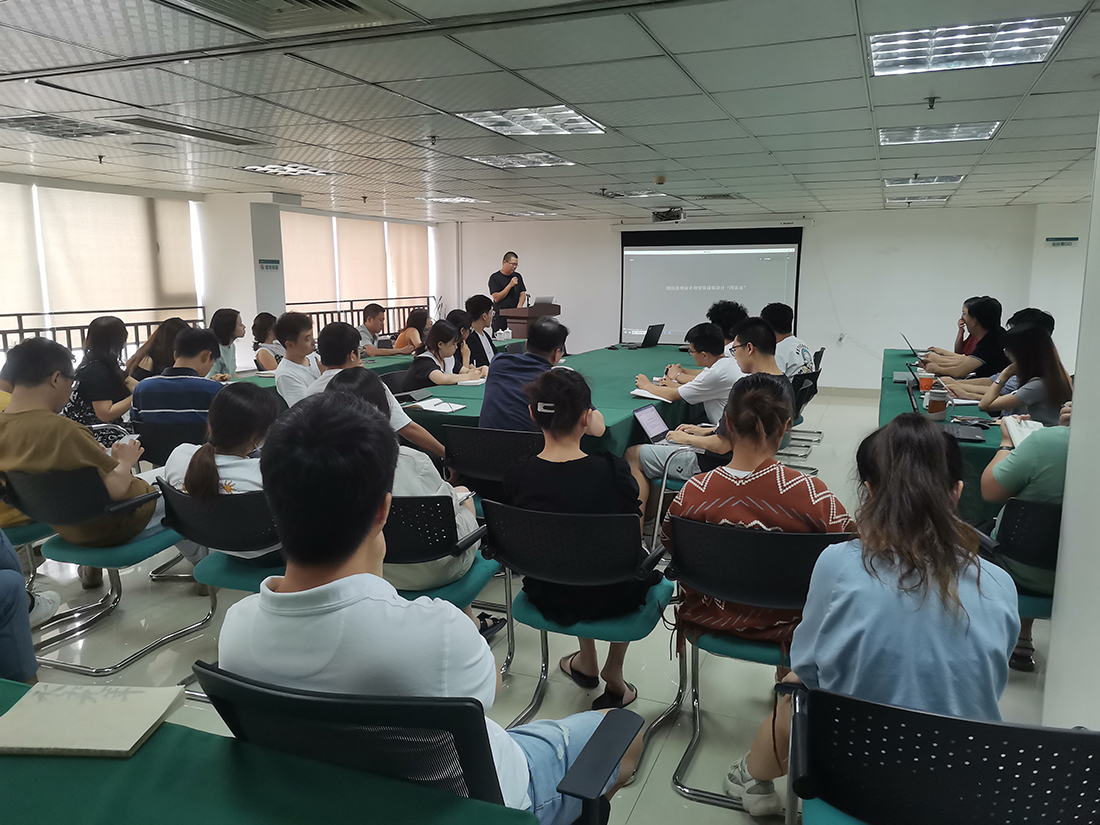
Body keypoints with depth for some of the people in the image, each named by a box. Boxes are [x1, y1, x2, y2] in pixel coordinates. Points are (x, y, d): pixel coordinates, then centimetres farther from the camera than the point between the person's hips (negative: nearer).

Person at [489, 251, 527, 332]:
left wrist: (519, 307, -10)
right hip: (500, 317, -4)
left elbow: (523, 294, 10)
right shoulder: (495, 277, -3)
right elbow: (496, 298, -11)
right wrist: (510, 285, -15)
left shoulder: (518, 276, 13)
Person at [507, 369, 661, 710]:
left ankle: (587, 661, 47)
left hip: (548, 596, 3)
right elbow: (634, 536, -10)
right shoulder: (612, 470, -24)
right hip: (611, 599, -2)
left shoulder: (516, 476, -17)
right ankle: (613, 676, 34)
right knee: (636, 563, 30)